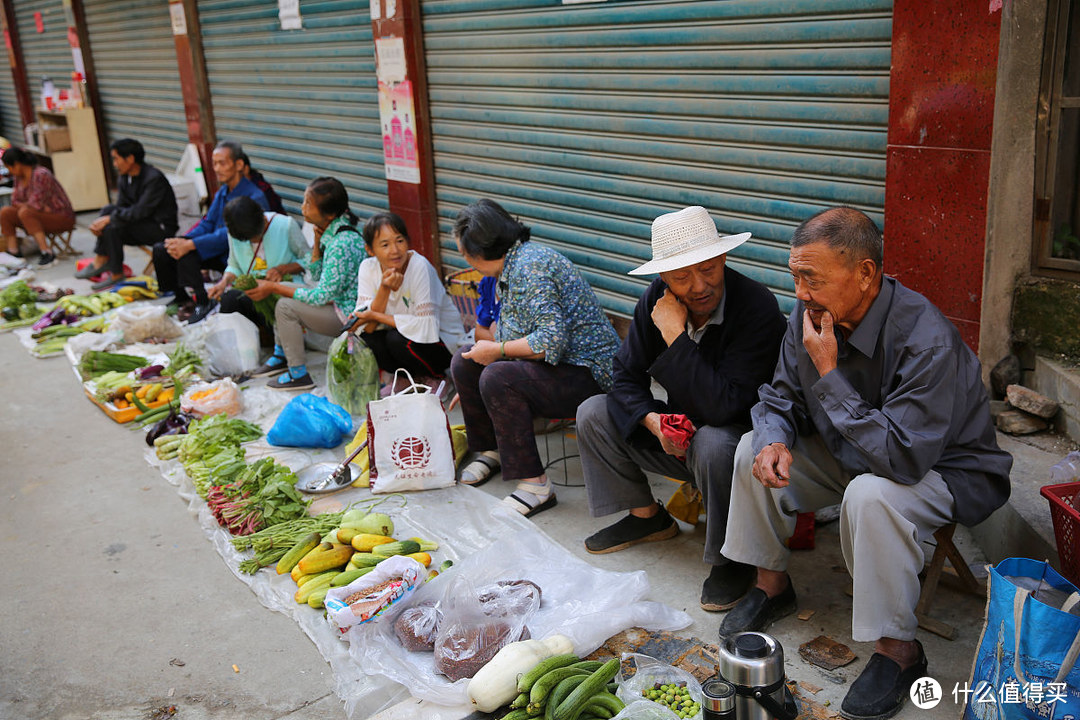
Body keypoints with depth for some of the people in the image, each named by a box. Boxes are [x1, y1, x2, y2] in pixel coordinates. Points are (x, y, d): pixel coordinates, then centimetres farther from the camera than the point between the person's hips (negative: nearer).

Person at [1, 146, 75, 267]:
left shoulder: (40, 175, -21)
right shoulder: (19, 177, 6)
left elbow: (36, 204, -26)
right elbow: (15, 201, 3)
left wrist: (23, 205, -5)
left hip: (63, 218, -9)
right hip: (43, 214, 9)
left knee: (25, 213, -31)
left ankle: (47, 254, -36)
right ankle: (13, 252, -12)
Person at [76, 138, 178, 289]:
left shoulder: (154, 178, -19)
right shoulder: (124, 179, 7)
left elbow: (140, 211, -25)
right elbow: (121, 207, 5)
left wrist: (109, 219, -23)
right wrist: (99, 223, -14)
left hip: (161, 228, -8)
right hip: (141, 223, 8)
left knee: (112, 228, -24)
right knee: (108, 210, -11)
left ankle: (116, 275, -10)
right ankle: (101, 260, -13)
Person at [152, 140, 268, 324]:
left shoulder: (254, 197, -19)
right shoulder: (221, 192, 11)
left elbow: (230, 234, -26)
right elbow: (207, 224, 13)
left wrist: (189, 244, -30)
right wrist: (182, 240, -7)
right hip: (216, 249, 9)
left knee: (186, 254, -29)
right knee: (161, 250, -1)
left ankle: (203, 304, -15)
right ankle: (181, 298, 14)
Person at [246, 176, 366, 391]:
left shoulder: (342, 244, -28)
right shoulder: (329, 232, 1)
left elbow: (322, 296, -24)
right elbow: (317, 275, 9)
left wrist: (273, 288, -17)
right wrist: (317, 242, -5)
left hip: (348, 315, -10)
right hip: (337, 302, 10)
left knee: (286, 306, -15)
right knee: (282, 290, 13)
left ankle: (299, 375, -4)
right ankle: (280, 355, 24)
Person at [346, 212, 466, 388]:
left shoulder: (420, 266, -24)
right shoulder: (368, 268, -8)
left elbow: (427, 326, -29)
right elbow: (368, 327, -15)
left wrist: (375, 316, -23)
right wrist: (384, 289, -30)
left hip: (443, 339, -5)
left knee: (397, 339, -30)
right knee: (364, 339, -20)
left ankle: (436, 379, -2)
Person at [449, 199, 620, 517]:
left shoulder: (530, 267, -21)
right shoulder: (513, 266, 10)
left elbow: (552, 339, -29)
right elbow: (510, 331, 24)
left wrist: (497, 350, -19)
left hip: (587, 374, -10)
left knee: (497, 378, -31)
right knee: (464, 361, 6)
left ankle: (535, 486, -24)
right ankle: (490, 450, 23)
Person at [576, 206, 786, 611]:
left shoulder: (758, 308, -27)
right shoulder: (656, 301, -8)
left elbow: (723, 406, -34)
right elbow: (626, 378, -1)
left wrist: (675, 336, -32)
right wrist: (653, 420, -21)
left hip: (740, 436, -6)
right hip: (678, 431, 7)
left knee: (713, 444, -39)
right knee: (593, 414, -3)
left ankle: (732, 558, -13)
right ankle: (646, 517, 14)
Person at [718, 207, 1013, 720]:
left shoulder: (927, 341, -34)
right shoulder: (811, 317, -12)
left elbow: (902, 457, -39)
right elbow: (780, 398, 2)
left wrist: (829, 374, -36)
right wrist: (774, 441, -22)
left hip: (943, 469, -7)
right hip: (850, 454, 7)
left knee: (871, 494, -37)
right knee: (754, 448, -6)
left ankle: (898, 649, -16)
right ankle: (772, 583, 12)